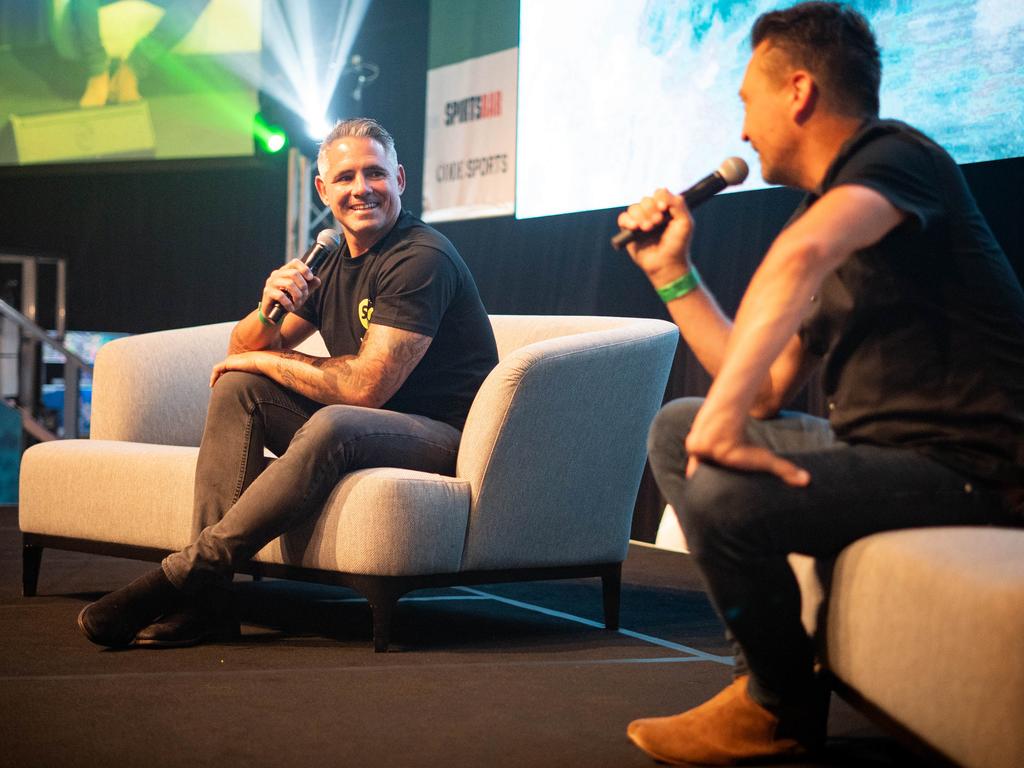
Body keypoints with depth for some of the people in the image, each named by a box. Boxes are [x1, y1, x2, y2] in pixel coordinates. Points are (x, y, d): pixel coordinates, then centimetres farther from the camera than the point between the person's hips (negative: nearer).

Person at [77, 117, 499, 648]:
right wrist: (269, 311, -14)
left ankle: (185, 573, -29)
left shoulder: (423, 260, -16)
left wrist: (265, 360, -9)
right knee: (237, 387, -4)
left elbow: (365, 387, -24)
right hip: (356, 429, 9)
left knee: (334, 425, -37)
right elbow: (242, 350, 11)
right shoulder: (332, 264, 11)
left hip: (445, 438, -9)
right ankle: (203, 602, -15)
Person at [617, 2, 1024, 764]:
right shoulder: (828, 207, 18)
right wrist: (673, 273, 18)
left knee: (723, 495, -28)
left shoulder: (896, 155, -11)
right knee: (675, 430, 15)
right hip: (880, 443, 10)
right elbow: (767, 390, 18)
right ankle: (770, 665, 10)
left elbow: (799, 257, -35)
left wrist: (726, 413, -38)